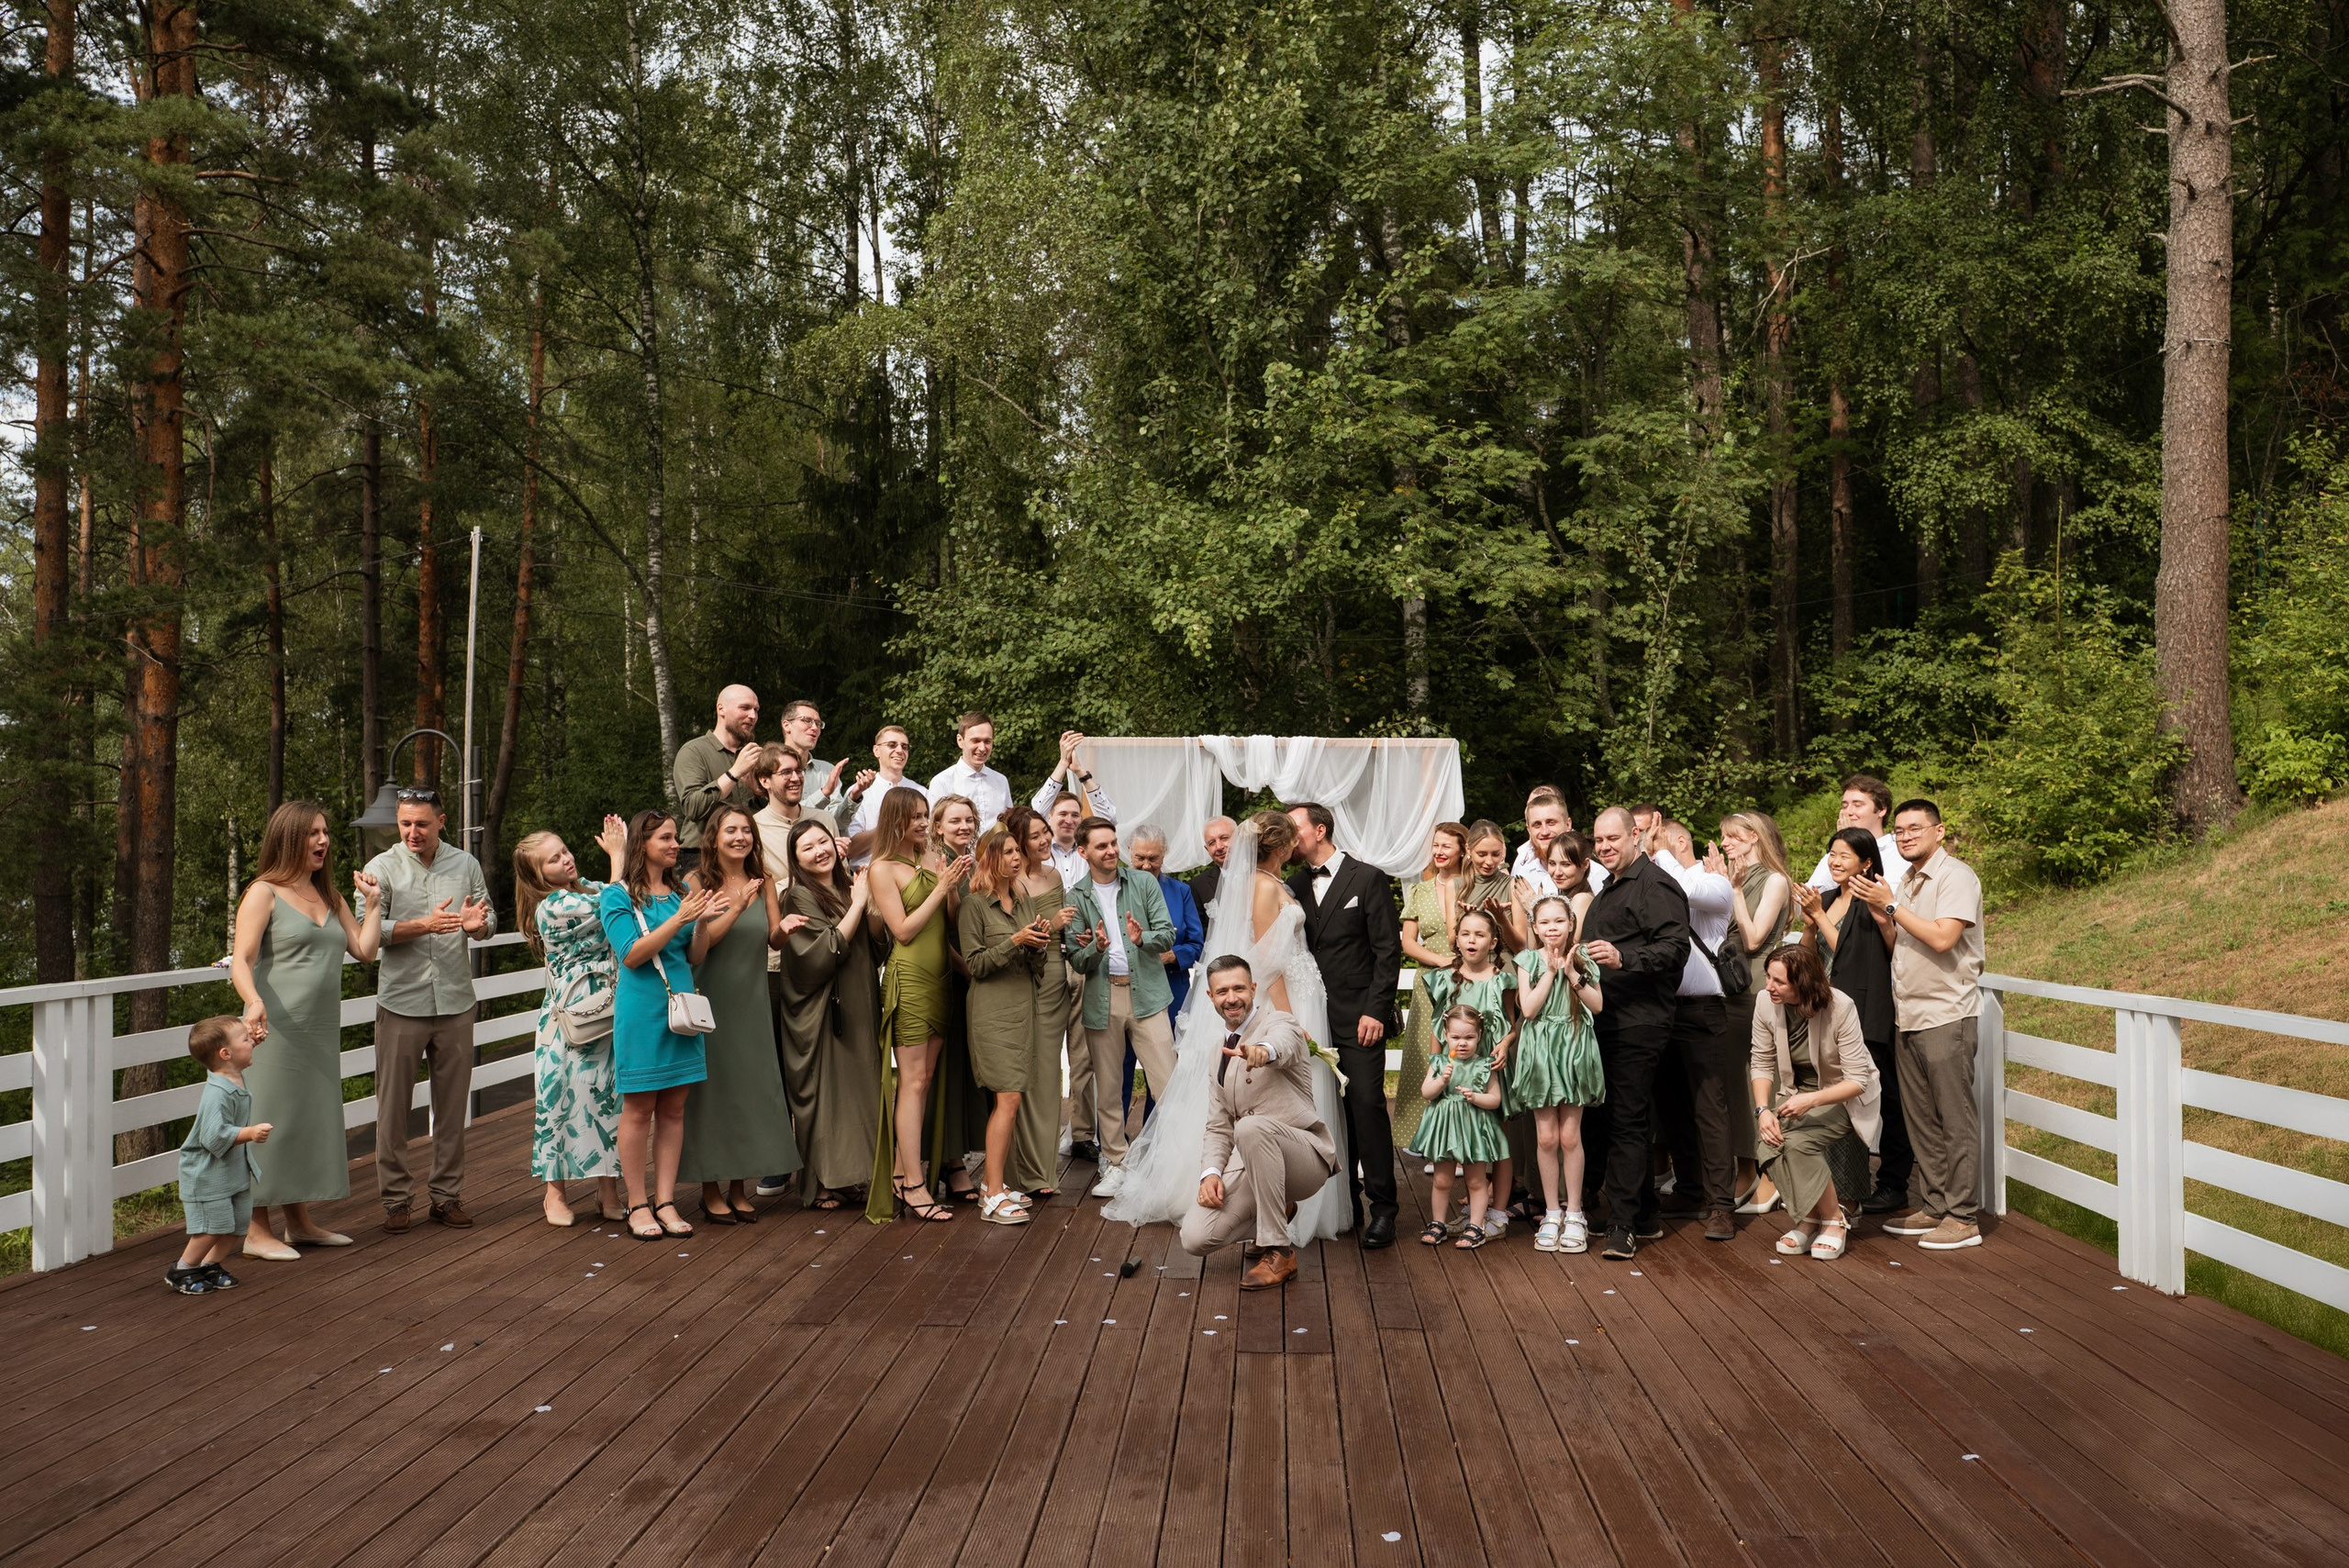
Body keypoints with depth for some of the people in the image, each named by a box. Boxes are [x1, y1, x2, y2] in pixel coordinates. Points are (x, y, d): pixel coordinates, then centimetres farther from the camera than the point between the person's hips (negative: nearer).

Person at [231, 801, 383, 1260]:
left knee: (310, 1121, 12)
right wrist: (254, 1002, -32)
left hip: (322, 1031, 7)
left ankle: (299, 1223, 22)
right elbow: (241, 959, -15)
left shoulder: (328, 896, 16)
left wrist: (372, 903, 8)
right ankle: (257, 1231, 5)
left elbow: (365, 950, 13)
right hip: (277, 1030, -7)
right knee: (269, 1124, -3)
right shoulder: (264, 893, -5)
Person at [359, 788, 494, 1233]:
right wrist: (424, 925, -18)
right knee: (394, 1105, 1)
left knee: (452, 1104, 7)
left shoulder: (466, 864, 9)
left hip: (455, 1003, 2)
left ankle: (447, 1194, 17)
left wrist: (476, 924, -14)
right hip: (401, 1003, -2)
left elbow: (490, 922, 10)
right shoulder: (382, 868, 1)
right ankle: (394, 1198, 11)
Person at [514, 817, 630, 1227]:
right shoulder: (553, 906, -14)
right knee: (565, 1098, 2)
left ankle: (609, 1190, 16)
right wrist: (617, 854, -10)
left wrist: (622, 848, 0)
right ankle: (555, 1192, 15)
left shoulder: (583, 889, 11)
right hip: (572, 1020, -7)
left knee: (609, 1096, 8)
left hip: (606, 1017, 7)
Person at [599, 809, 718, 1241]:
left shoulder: (682, 894, 11)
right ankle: (637, 1205, 9)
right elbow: (632, 955, -14)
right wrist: (678, 919, -19)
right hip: (641, 1011, -5)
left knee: (673, 1109, 6)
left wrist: (704, 921, -4)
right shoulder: (617, 896, -4)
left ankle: (665, 1200, 13)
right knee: (638, 1109, 0)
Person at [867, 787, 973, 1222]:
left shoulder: (931, 862, 14)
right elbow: (904, 931, -10)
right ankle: (913, 1185, -3)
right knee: (913, 1080, -6)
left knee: (924, 1078, 7)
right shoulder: (882, 869, -4)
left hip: (939, 977, 7)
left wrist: (953, 887, -2)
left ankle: (902, 1171, 14)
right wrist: (940, 888, -10)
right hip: (908, 978, -7)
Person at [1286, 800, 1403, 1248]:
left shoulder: (1368, 879, -1)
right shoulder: (1295, 885, 13)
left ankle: (1382, 1209, -2)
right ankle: (1343, 1204, 14)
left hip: (1358, 1017, -4)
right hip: (1313, 1018, 5)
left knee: (1367, 1104, -9)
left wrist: (1375, 1011, -11)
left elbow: (1389, 950, -4)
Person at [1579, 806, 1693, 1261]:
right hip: (1606, 1020, 10)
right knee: (1606, 1121, 11)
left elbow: (1675, 947, -20)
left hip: (1638, 1022, -10)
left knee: (1625, 1122, -8)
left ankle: (1623, 1226, -4)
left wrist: (1623, 958, -30)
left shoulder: (1655, 885, -8)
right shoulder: (1608, 891, 24)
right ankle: (1644, 1217, 21)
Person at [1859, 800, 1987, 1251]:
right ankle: (1933, 1206, 19)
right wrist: (1877, 911, 1)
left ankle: (1963, 1217, 1)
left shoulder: (1956, 876, -9)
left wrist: (1891, 905, -14)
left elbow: (1942, 938, -21)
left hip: (1946, 1015, -8)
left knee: (1956, 1119, -3)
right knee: (1921, 1119, 11)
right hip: (1909, 1018, 8)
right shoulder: (1908, 882, 17)